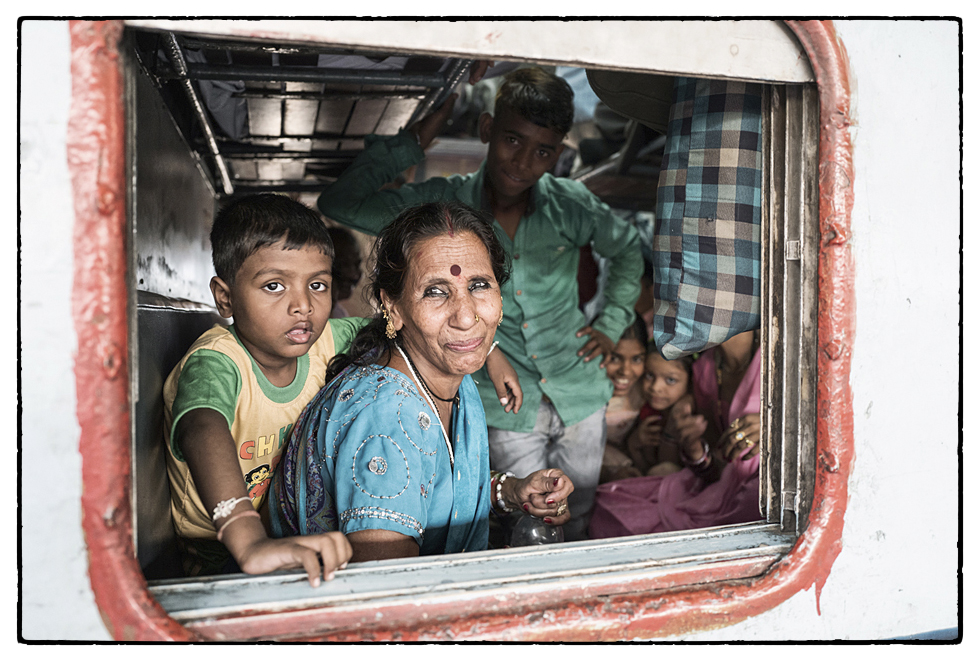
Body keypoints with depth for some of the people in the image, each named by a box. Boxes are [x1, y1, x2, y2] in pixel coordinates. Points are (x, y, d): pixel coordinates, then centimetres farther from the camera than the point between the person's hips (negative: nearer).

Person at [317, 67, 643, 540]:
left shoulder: (571, 204, -8)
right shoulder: (442, 205, -12)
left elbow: (628, 250, 12)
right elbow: (338, 203, -15)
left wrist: (611, 325, 5)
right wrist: (419, 138, -17)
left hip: (581, 397, 2)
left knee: (576, 525, 20)